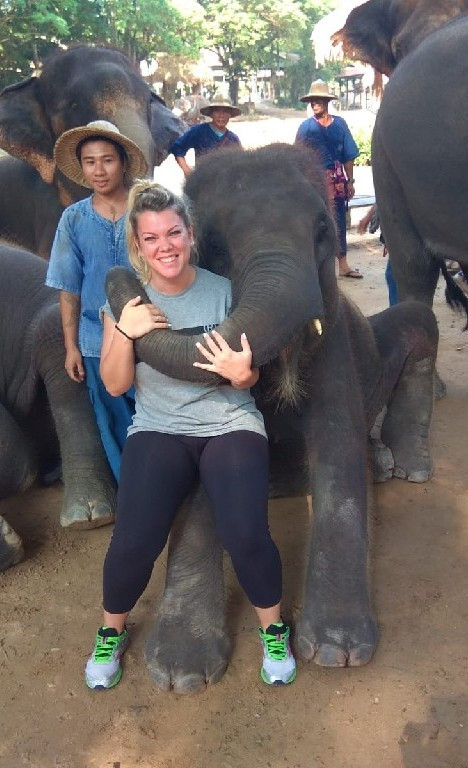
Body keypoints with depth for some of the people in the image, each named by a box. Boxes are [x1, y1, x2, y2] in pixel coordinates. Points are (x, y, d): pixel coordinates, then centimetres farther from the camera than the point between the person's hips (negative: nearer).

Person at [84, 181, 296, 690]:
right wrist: (124, 331, -19)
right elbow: (115, 385, -2)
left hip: (229, 424, -1)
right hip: (158, 430, 1)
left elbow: (245, 384, 1)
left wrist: (242, 372, -24)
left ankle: (273, 630, 8)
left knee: (245, 533, -24)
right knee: (133, 541, -19)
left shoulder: (224, 291, -3)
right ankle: (111, 632, 14)